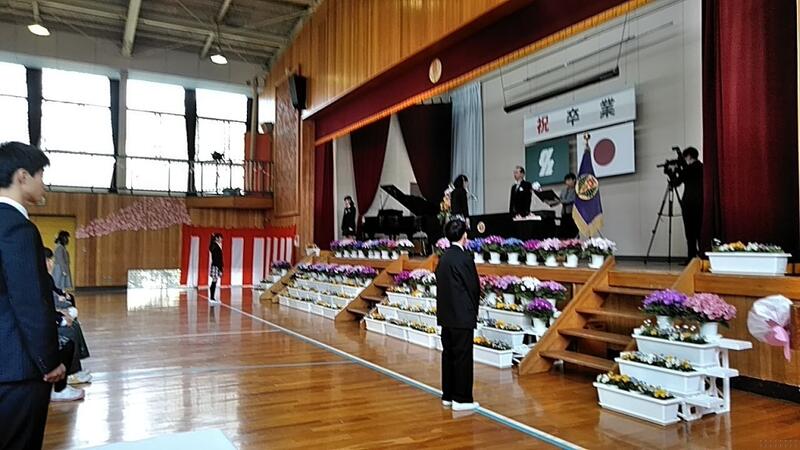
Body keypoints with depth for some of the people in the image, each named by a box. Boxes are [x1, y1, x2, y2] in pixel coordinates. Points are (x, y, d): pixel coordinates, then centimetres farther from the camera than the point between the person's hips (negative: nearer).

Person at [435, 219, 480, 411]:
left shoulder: (444, 258, 7)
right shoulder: (465, 257, -15)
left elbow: (442, 286, 10)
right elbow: (474, 286, -11)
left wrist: (446, 309, 15)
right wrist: (473, 310, 5)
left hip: (446, 315, 8)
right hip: (462, 316, -8)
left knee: (448, 354, 14)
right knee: (463, 357, 0)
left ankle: (448, 396, 23)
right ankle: (462, 399, 7)